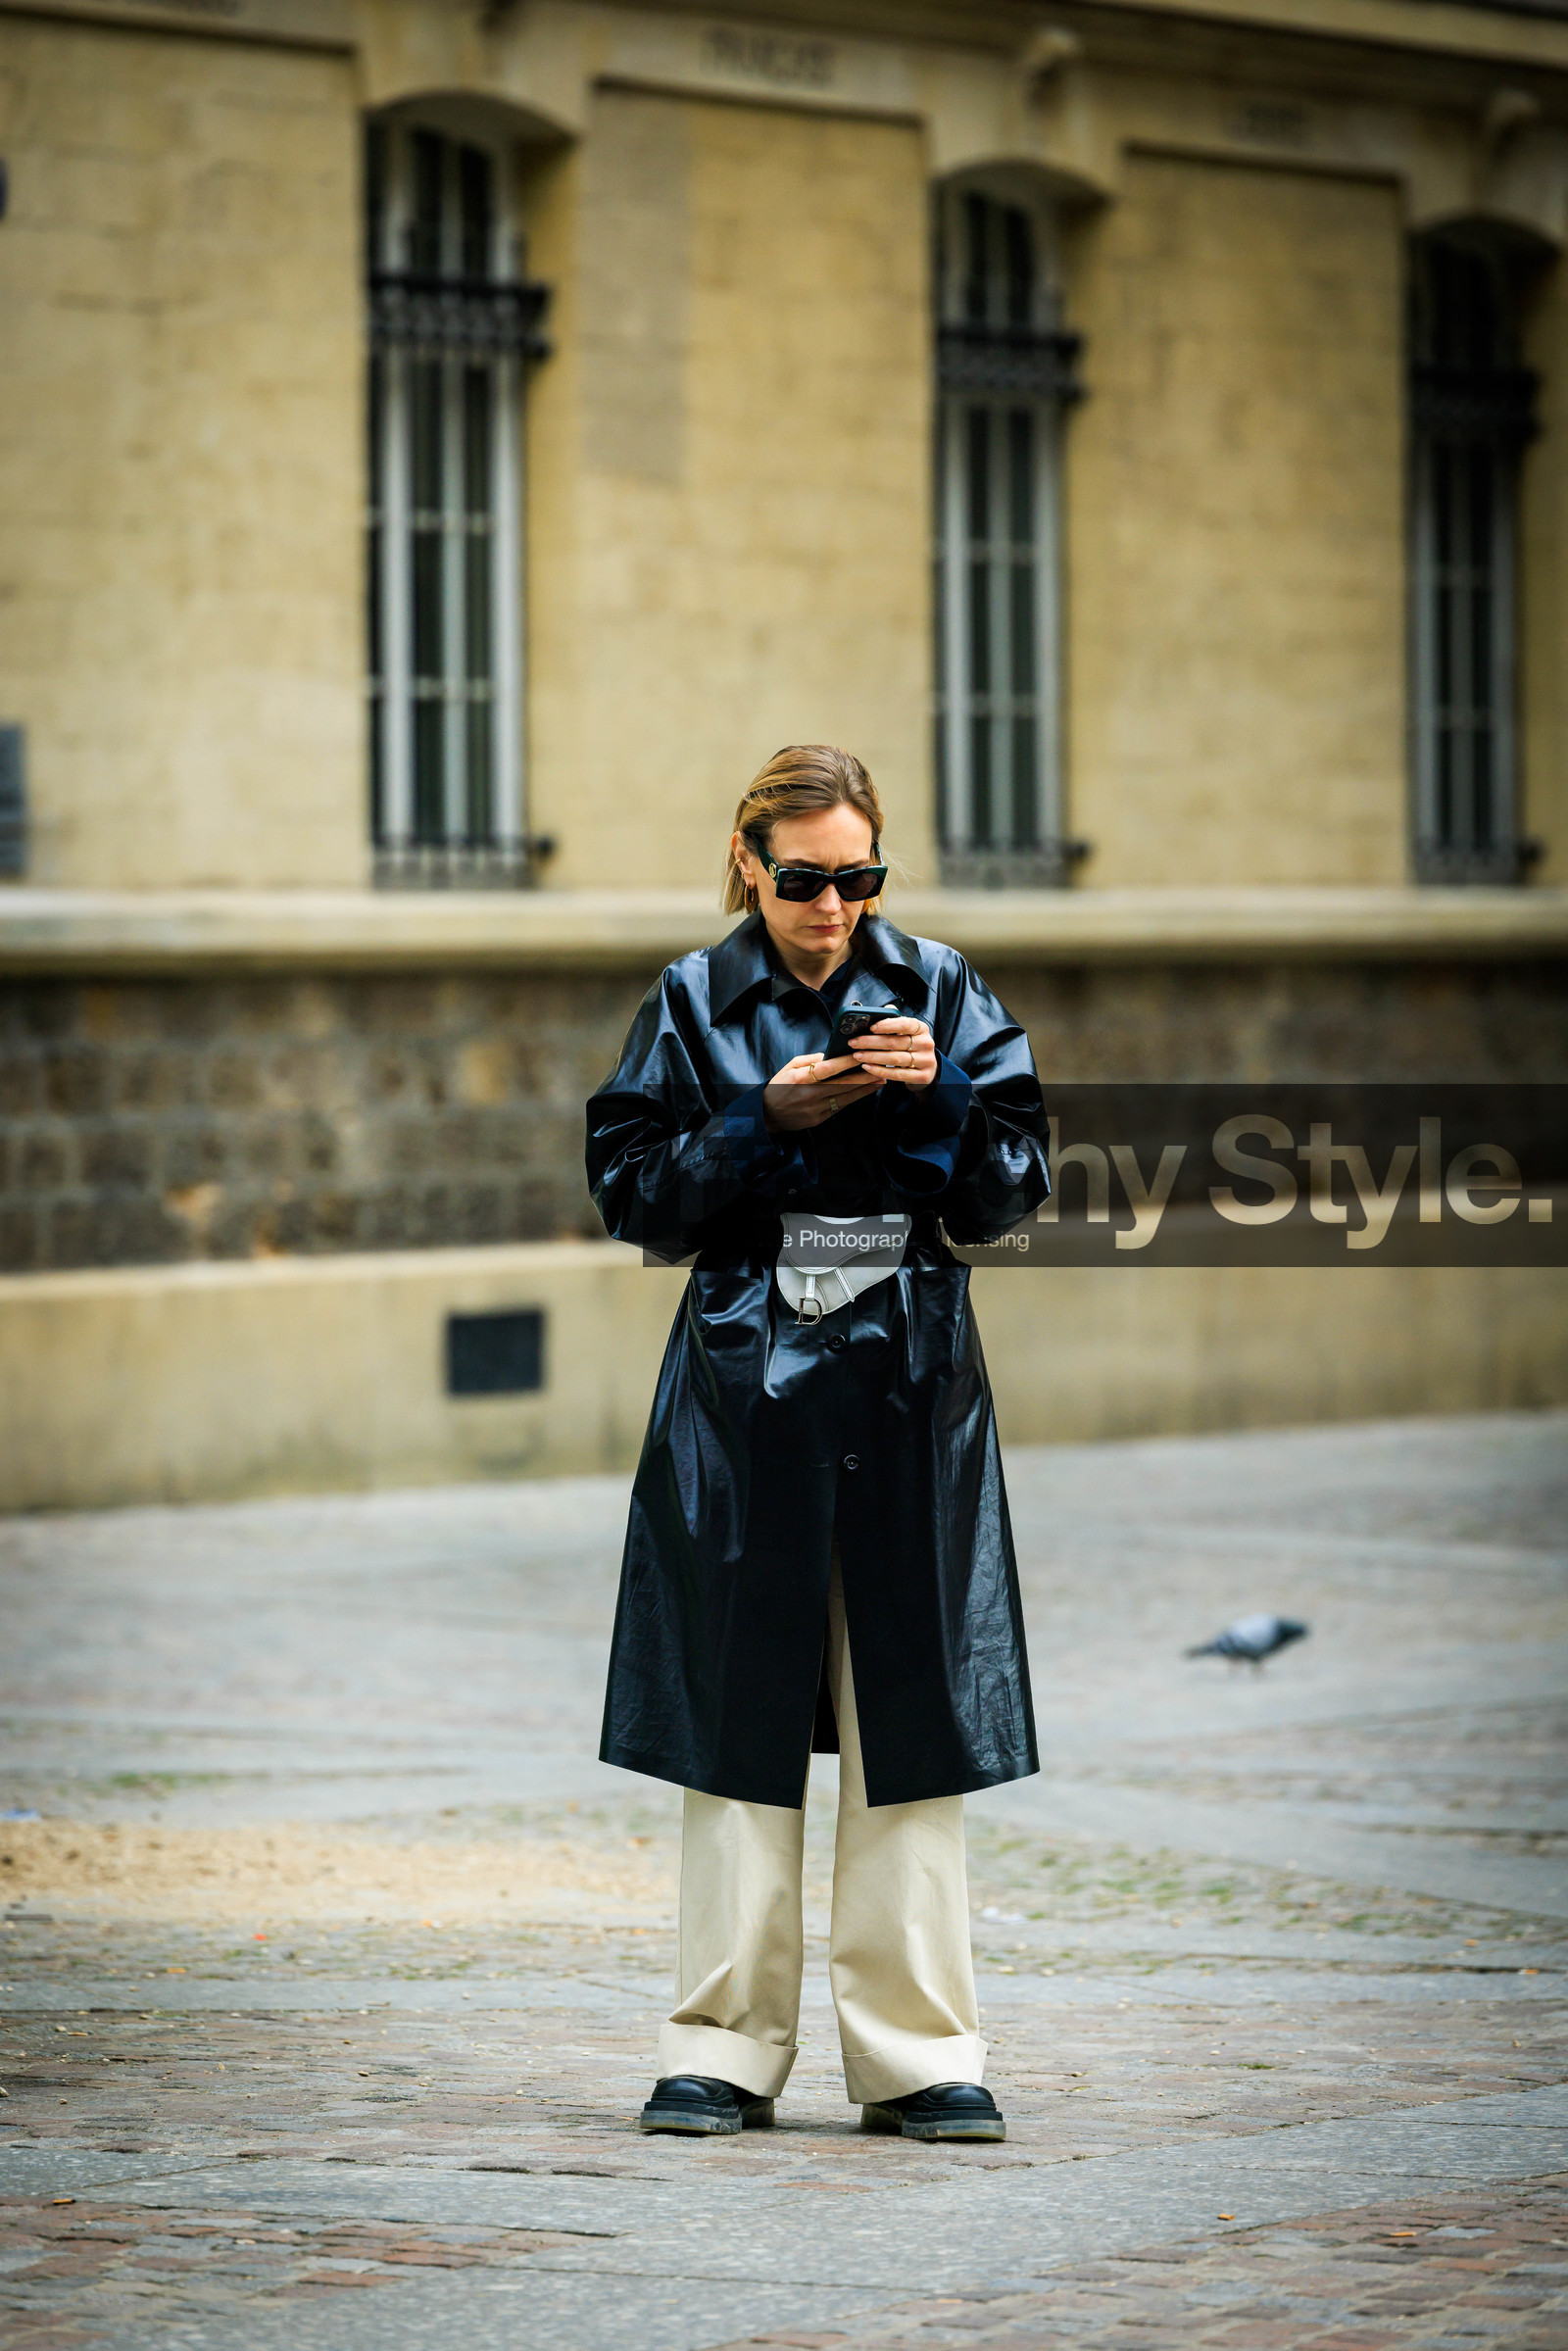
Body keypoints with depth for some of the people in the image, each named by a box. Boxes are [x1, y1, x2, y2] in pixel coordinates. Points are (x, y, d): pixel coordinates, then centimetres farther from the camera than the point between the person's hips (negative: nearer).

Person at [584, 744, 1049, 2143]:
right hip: (742, 1382, 0)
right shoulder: (694, 1004, 5)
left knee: (911, 1720, 0)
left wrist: (935, 1096, -14)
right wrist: (768, 1120, -12)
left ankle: (919, 2055, 5)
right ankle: (727, 2051, 8)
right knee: (736, 1715, 1)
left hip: (910, 1390, 1)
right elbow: (631, 1191, 0)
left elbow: (1012, 1191, 3)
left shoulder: (941, 994, 7)